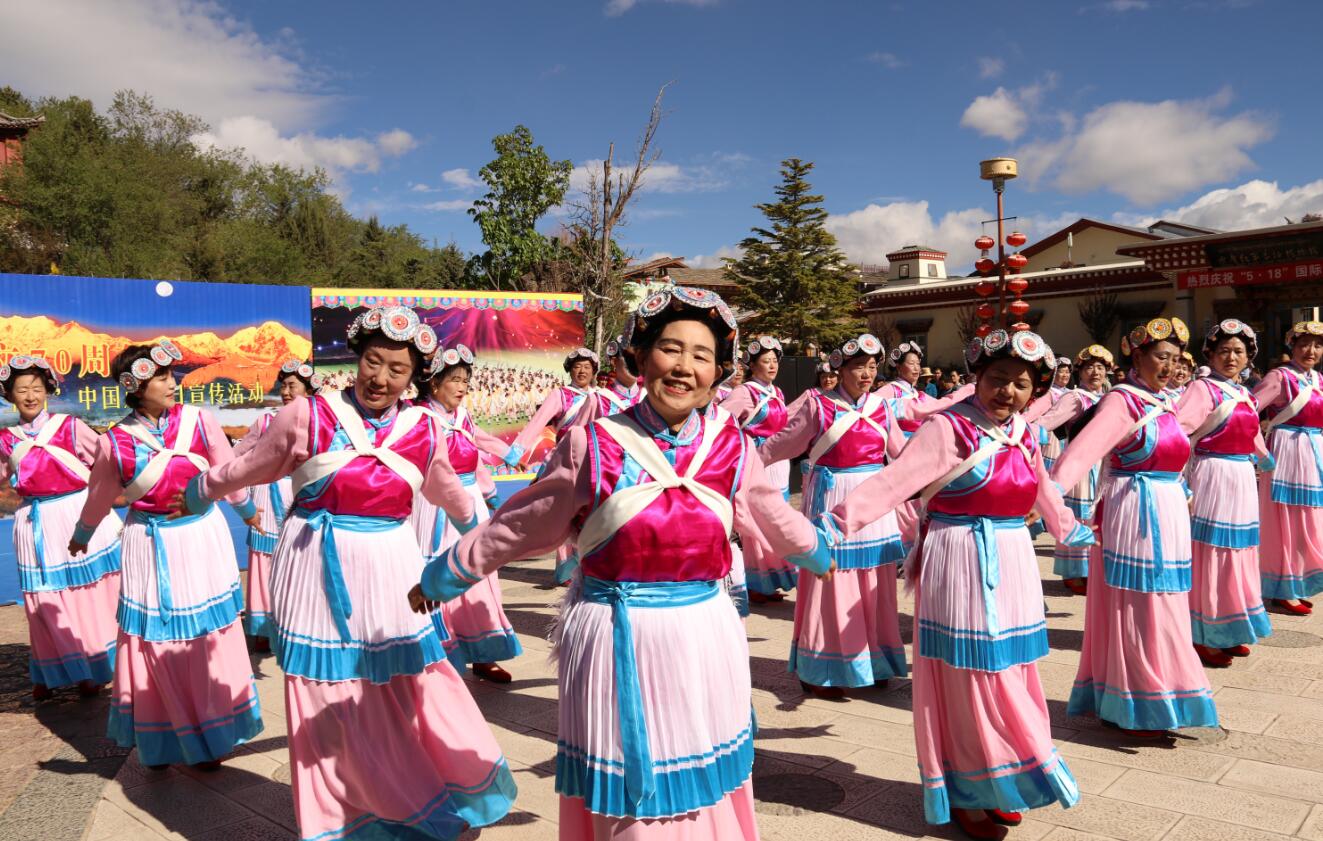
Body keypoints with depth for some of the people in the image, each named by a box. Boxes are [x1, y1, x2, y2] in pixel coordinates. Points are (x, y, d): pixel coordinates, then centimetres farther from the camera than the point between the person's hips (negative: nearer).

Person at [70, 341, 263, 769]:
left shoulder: (199, 421, -9)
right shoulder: (114, 443, -8)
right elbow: (98, 497, 10)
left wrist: (247, 510, 20)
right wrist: (80, 537, 25)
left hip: (202, 538, 1)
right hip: (150, 547, 0)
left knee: (208, 640, 10)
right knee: (156, 644, 7)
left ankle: (213, 733, 28)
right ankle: (162, 741, 26)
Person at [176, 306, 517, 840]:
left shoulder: (425, 431, 2)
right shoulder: (308, 416, -7)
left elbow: (446, 491, 23)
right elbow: (248, 468, 10)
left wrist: (478, 526, 39)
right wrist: (194, 497, 23)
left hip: (389, 572, 2)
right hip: (319, 572, -1)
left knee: (412, 689, 7)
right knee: (330, 699, 7)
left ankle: (444, 795, 28)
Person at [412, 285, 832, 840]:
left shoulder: (732, 447, 0)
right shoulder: (592, 445, -6)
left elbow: (773, 518, 19)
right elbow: (519, 524, 4)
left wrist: (815, 555, 35)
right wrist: (441, 576, 11)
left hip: (702, 640, 2)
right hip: (613, 642, -2)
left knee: (703, 790, 14)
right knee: (623, 793, 9)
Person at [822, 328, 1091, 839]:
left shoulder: (1024, 435, 9)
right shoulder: (948, 428, -13)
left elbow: (1042, 489, 28)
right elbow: (895, 479, -25)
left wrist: (1069, 530, 42)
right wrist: (842, 519, -39)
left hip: (1013, 566, 7)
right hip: (962, 566, -6)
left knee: (1009, 676, 12)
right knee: (967, 677, 0)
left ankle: (1001, 784, 29)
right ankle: (966, 795, 17)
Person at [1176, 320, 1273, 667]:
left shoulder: (1245, 393, 12)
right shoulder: (1202, 388, -11)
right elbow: (1176, 429, -26)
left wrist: (1264, 457, 36)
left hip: (1243, 480, 8)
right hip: (1213, 478, -8)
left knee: (1237, 553, 14)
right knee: (1211, 555, -3)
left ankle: (1228, 633, 26)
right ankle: (1203, 638, 8)